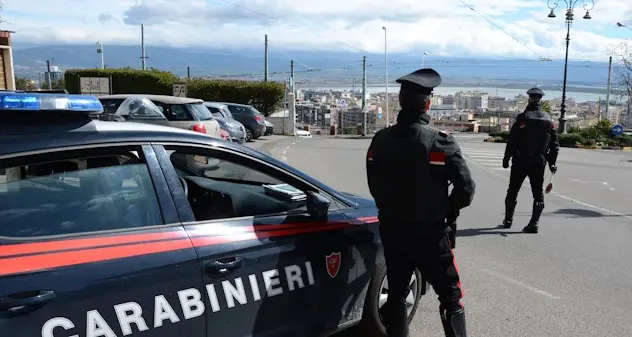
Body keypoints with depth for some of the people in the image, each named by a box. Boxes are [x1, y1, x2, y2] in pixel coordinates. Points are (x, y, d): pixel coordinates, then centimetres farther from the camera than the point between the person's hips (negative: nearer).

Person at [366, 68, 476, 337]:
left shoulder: (380, 140, -3)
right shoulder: (439, 142, -17)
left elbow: (375, 186, 7)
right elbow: (465, 187, -15)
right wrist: (449, 213, 3)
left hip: (391, 229, 5)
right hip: (428, 232, -4)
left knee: (396, 293, 18)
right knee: (451, 296, 10)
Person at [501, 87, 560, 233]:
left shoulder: (523, 118, -9)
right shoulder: (549, 120, 6)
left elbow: (512, 140, -12)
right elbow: (555, 144, 8)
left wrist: (506, 158, -4)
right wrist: (552, 162, 15)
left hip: (521, 161, -3)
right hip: (539, 162, 3)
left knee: (513, 191, 10)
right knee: (538, 194, 9)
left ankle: (508, 220, 19)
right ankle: (534, 224, 3)